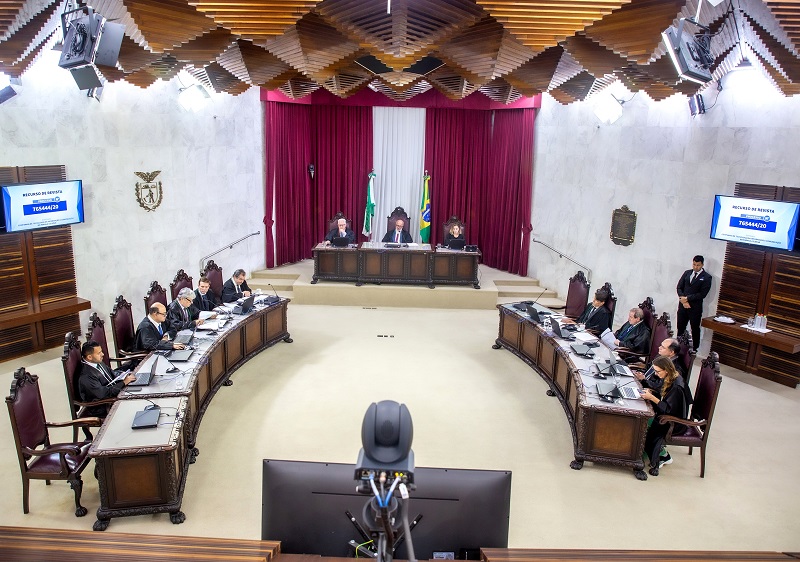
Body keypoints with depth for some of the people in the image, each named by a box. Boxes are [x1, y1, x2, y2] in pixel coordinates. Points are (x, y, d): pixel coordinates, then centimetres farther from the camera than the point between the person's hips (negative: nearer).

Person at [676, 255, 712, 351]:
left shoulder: (706, 277, -6)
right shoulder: (687, 273, 9)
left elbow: (702, 294, -13)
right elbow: (679, 287, 7)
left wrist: (687, 298, -15)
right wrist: (683, 300, -8)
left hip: (695, 308, -4)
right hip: (682, 306, 4)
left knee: (695, 330, 8)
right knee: (680, 328, 10)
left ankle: (694, 349, 17)